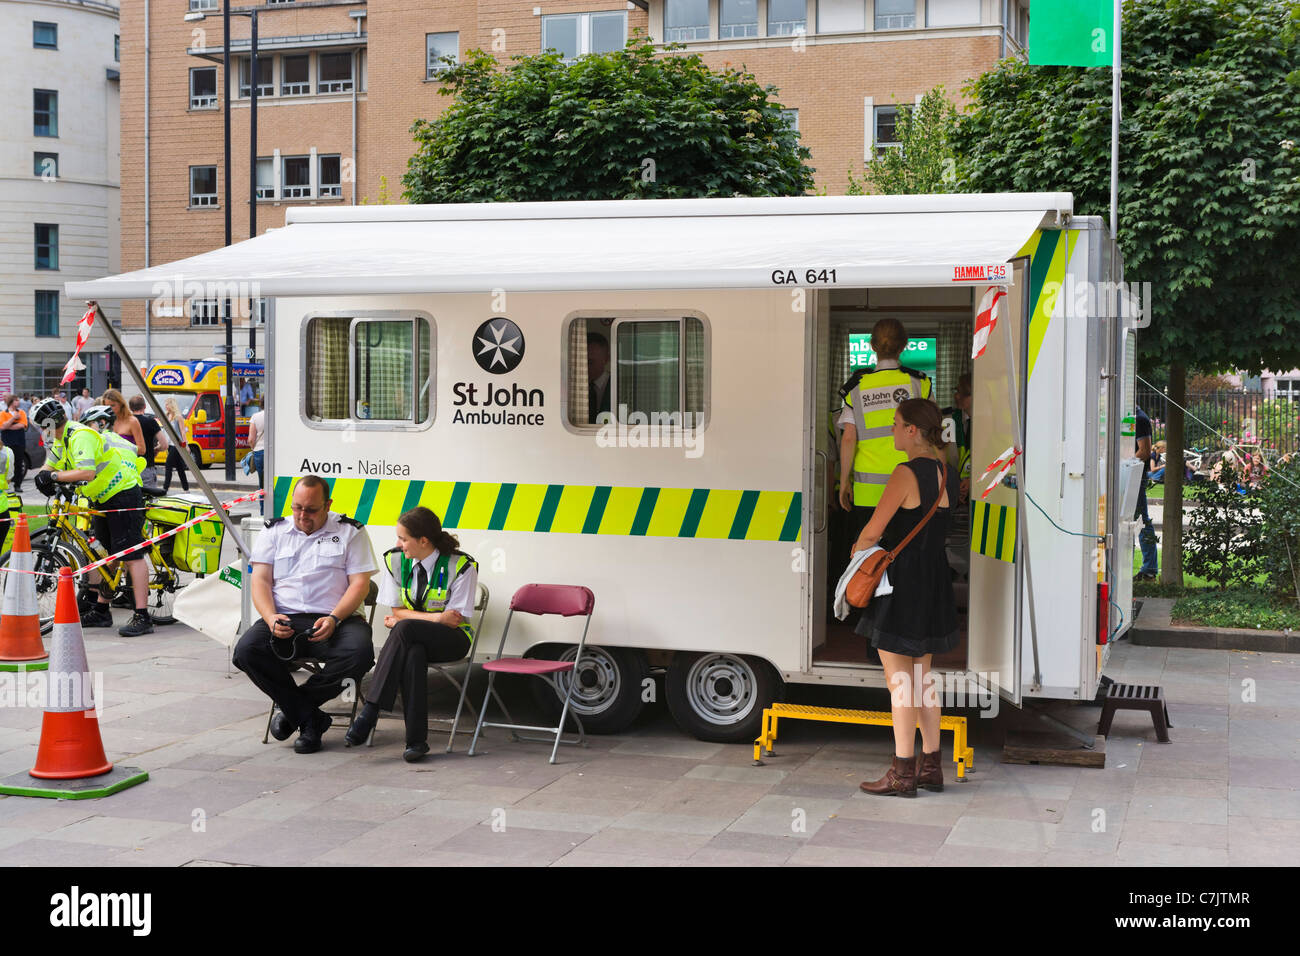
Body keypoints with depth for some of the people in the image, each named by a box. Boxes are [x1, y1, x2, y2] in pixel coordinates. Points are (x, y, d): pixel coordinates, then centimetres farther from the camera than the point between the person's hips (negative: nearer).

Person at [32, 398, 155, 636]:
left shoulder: (81, 436, -23)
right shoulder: (61, 440, 10)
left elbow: (87, 473, -35)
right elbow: (50, 466, 18)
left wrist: (54, 476, -28)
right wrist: (43, 476, -6)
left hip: (124, 496, -11)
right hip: (105, 499, 11)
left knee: (131, 556, -14)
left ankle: (142, 617, -19)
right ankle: (101, 611, 23)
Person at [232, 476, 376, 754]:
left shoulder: (350, 532, 11)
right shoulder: (274, 532, 17)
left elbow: (360, 583, 3)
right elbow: (260, 580, 8)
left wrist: (334, 619, -15)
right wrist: (271, 619, -12)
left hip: (335, 619, -1)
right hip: (285, 618, 1)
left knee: (359, 652, -34)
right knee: (247, 649, -28)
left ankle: (291, 707, -10)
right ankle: (311, 720, -16)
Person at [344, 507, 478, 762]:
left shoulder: (461, 566, -12)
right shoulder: (395, 560, 2)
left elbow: (455, 620, -11)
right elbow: (397, 611, 4)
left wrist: (402, 620, -10)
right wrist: (437, 618, -13)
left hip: (451, 640, -3)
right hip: (413, 639, 4)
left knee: (405, 628, -35)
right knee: (413, 654, -36)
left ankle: (370, 710, -38)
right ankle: (416, 740, -38)